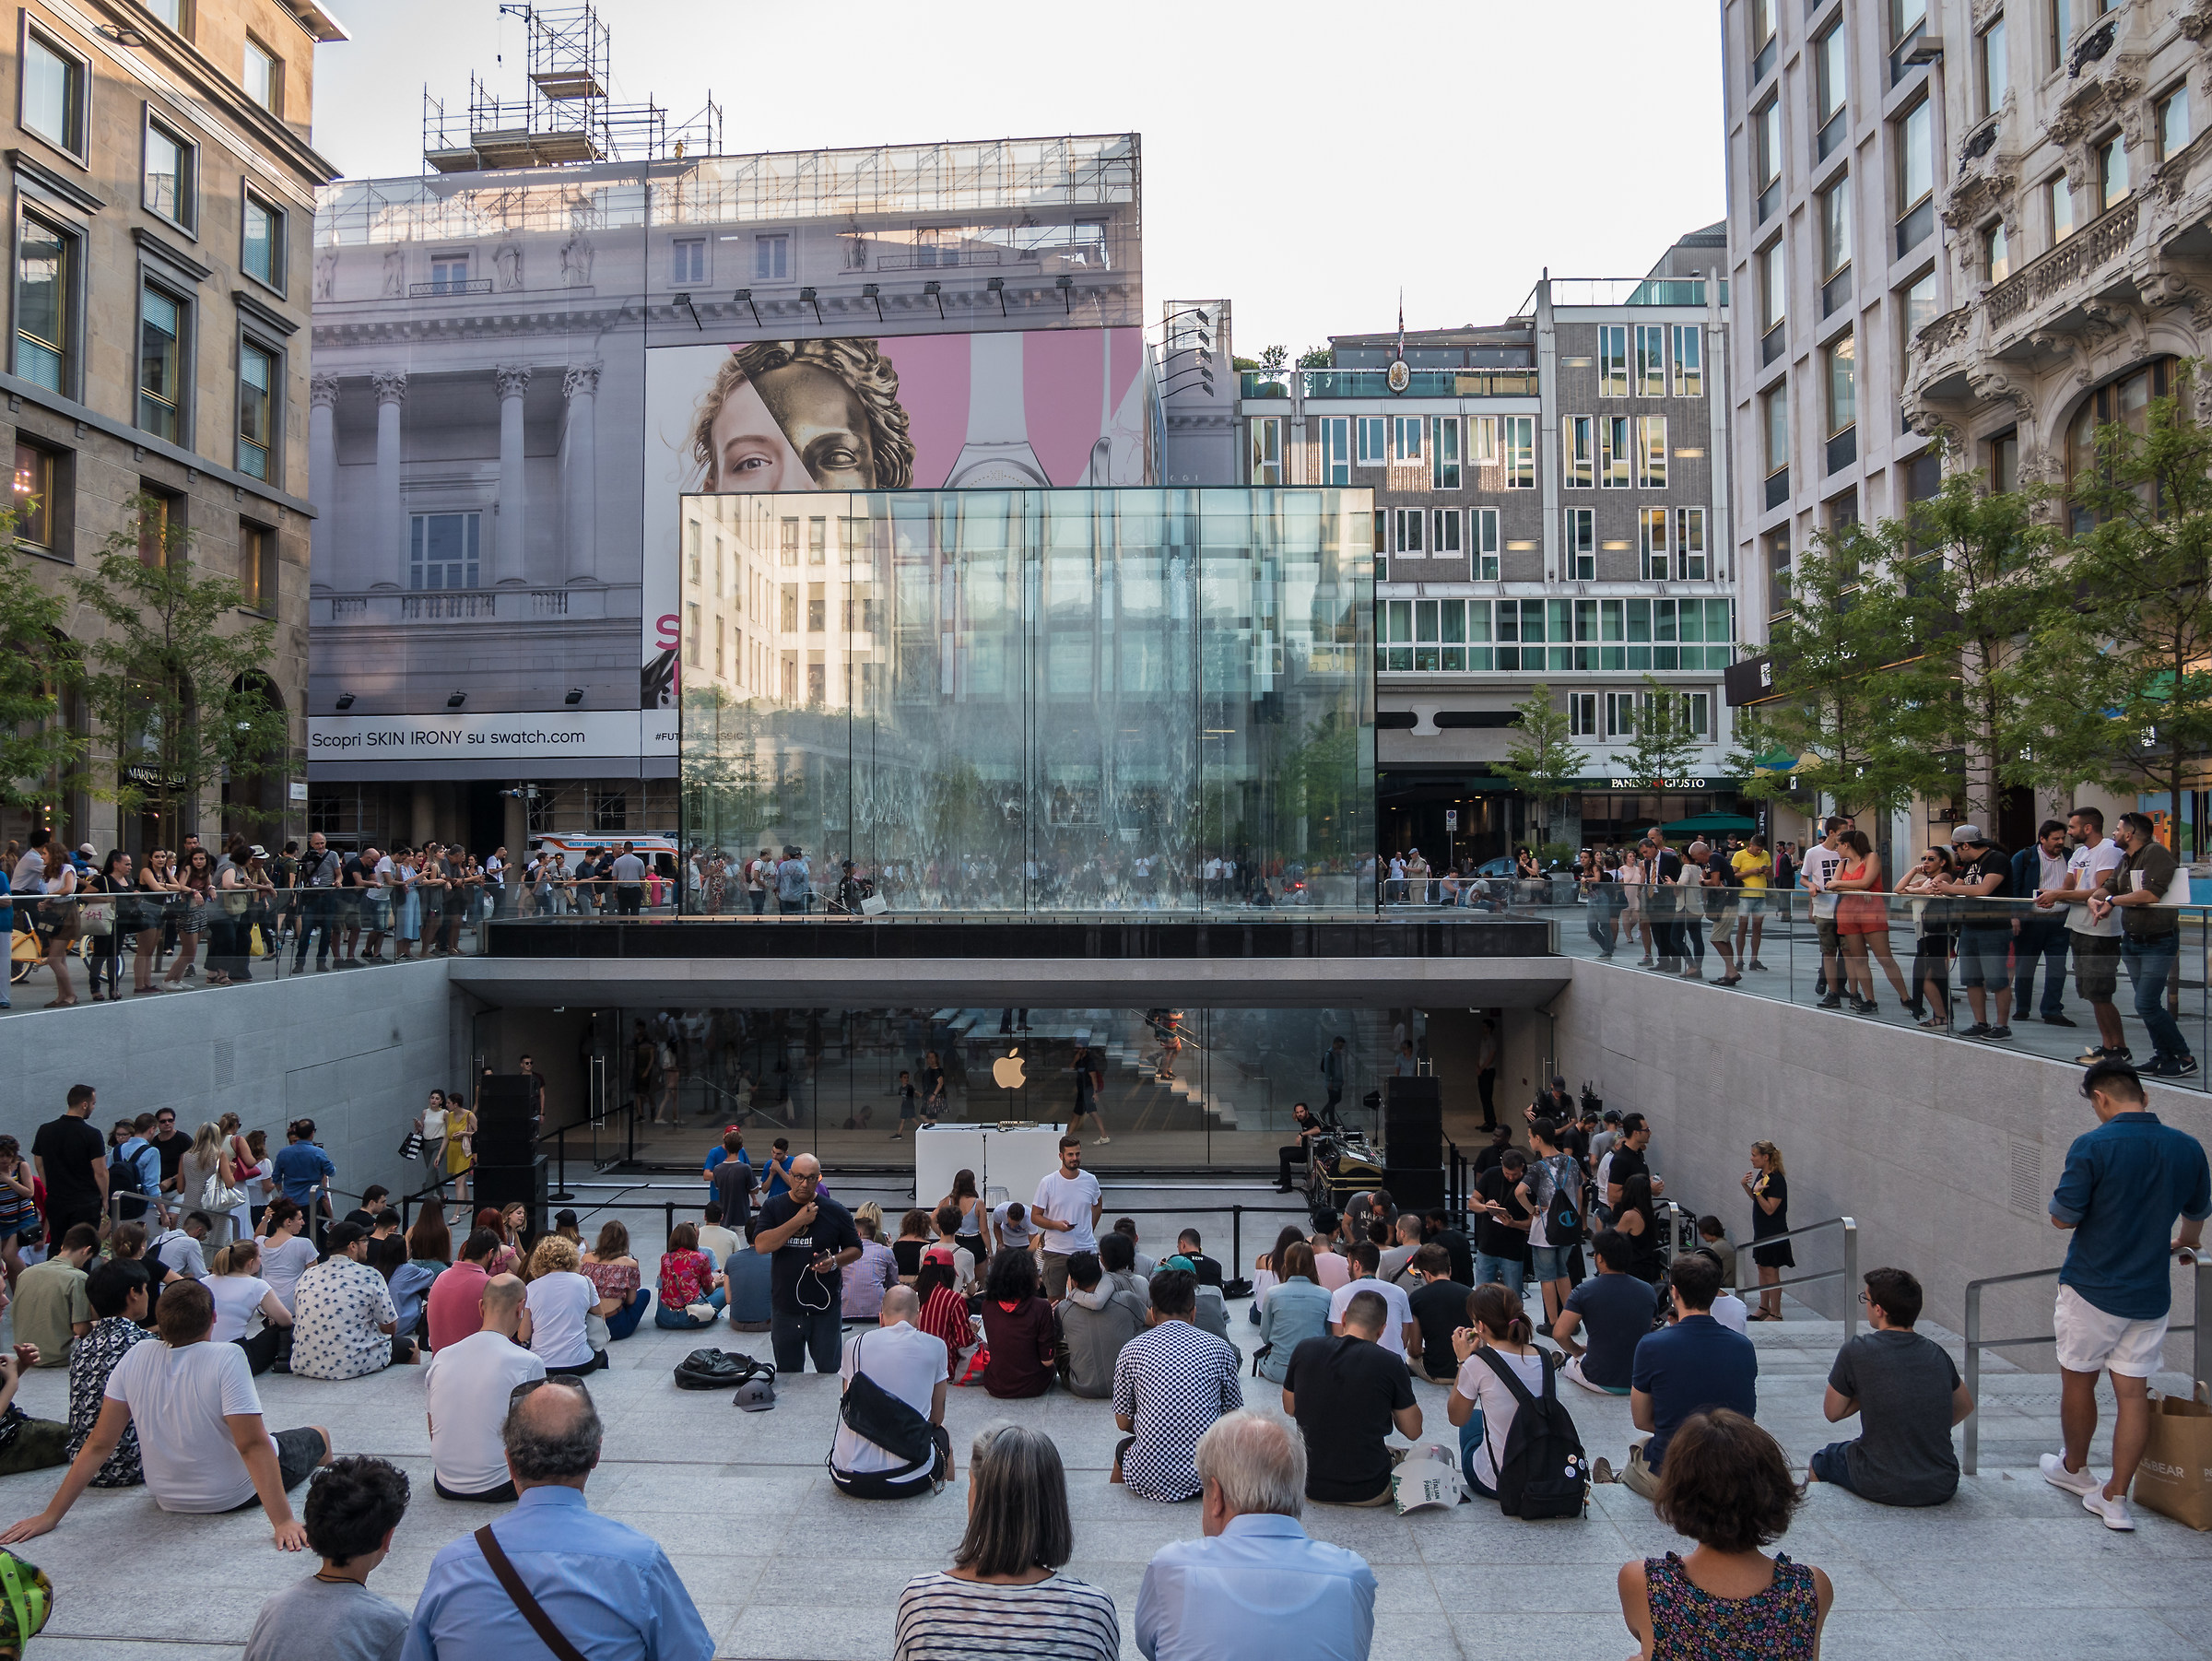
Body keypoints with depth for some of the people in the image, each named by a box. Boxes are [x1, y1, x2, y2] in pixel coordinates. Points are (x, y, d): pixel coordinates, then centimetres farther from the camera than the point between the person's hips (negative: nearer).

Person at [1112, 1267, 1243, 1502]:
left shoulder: (1132, 1349, -2)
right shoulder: (1218, 1348, -1)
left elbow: (1123, 1422, 6)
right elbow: (1232, 1416, 8)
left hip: (1149, 1479, 0)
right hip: (1207, 1475, 0)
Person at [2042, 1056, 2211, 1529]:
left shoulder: (2093, 1146, -18)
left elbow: (2062, 1218, -16)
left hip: (2092, 1288, -4)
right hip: (2151, 1293, 4)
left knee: (2077, 1381, 14)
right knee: (2133, 1392, 7)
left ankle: (2075, 1469, 32)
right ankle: (2115, 1497, 10)